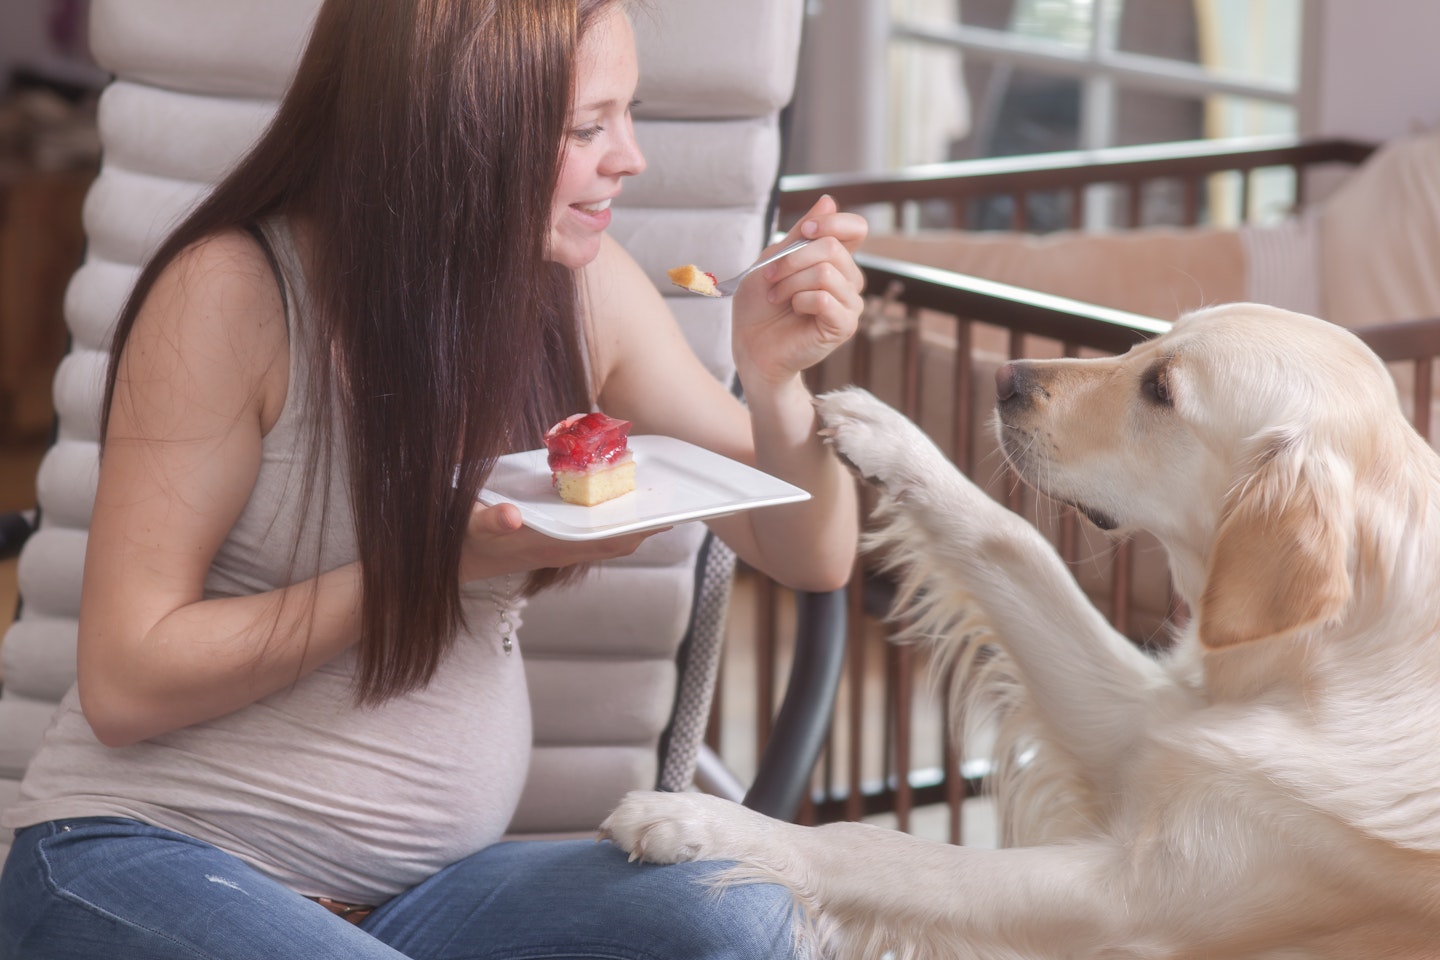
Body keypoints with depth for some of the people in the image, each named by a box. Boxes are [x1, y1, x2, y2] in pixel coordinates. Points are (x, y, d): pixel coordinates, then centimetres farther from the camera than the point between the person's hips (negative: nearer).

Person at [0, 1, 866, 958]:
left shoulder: (581, 287, -1)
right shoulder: (232, 292, -15)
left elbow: (812, 556, 7)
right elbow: (125, 683, -15)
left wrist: (775, 377, -14)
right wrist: (439, 558, -22)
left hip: (428, 880, 4)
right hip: (145, 862, -4)